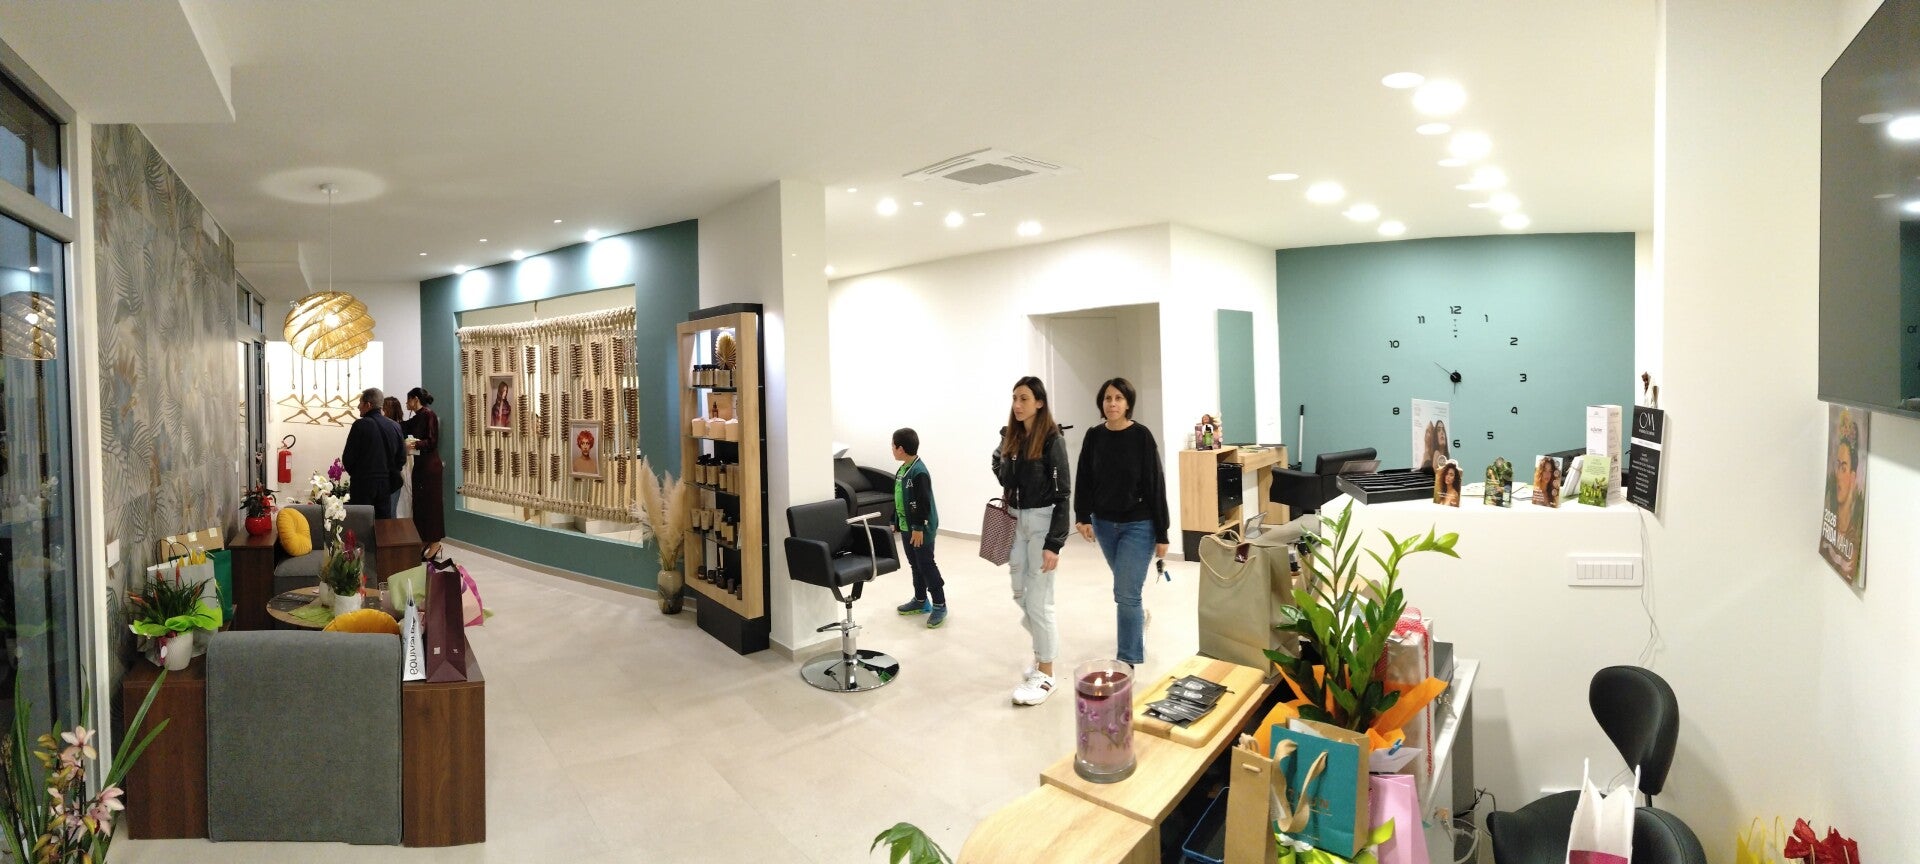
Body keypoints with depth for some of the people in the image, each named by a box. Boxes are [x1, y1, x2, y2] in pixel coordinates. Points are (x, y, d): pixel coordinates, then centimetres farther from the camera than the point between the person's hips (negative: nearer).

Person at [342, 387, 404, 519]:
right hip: (386, 484, 4)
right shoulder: (395, 426, 3)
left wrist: (354, 473, 9)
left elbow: (347, 458, -8)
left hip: (363, 484, -4)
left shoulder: (360, 425, -10)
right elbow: (402, 458, 6)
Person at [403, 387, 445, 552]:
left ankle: (435, 542, 1)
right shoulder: (415, 419, 15)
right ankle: (424, 539, 17)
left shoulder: (429, 415, -10)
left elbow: (432, 441, -16)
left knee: (431, 502, -4)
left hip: (430, 466, -8)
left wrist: (415, 443, -28)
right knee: (419, 502, 10)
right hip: (419, 465, 8)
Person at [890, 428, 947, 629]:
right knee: (915, 564, 17)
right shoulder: (902, 470, 8)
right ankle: (921, 601, 29)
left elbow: (923, 503, -22)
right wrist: (896, 521, 20)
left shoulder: (919, 472, -21)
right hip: (907, 526, 9)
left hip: (922, 528, -9)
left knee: (926, 565, -4)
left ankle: (939, 604, 5)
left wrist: (919, 528, -21)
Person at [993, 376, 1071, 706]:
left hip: (1042, 521, -6)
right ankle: (1044, 647, 38)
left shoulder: (1052, 439, -13)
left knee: (1038, 599, -2)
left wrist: (1054, 543, -19)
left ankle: (1045, 675, 12)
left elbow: (1063, 492, -15)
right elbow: (999, 465, 25)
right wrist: (1008, 484, 2)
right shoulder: (1009, 435, 5)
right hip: (1016, 520, 6)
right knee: (1020, 593, 14)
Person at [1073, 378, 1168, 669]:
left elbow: (1155, 485, -10)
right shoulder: (1094, 437, 0)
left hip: (1138, 525, -4)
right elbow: (1084, 480, 3)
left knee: (1125, 594, -7)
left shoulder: (1142, 436, -12)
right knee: (1126, 588, 20)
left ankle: (1127, 662, 4)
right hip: (1104, 524, 4)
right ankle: (1138, 618, 50)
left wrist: (1162, 533, -10)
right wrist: (1083, 517, -11)